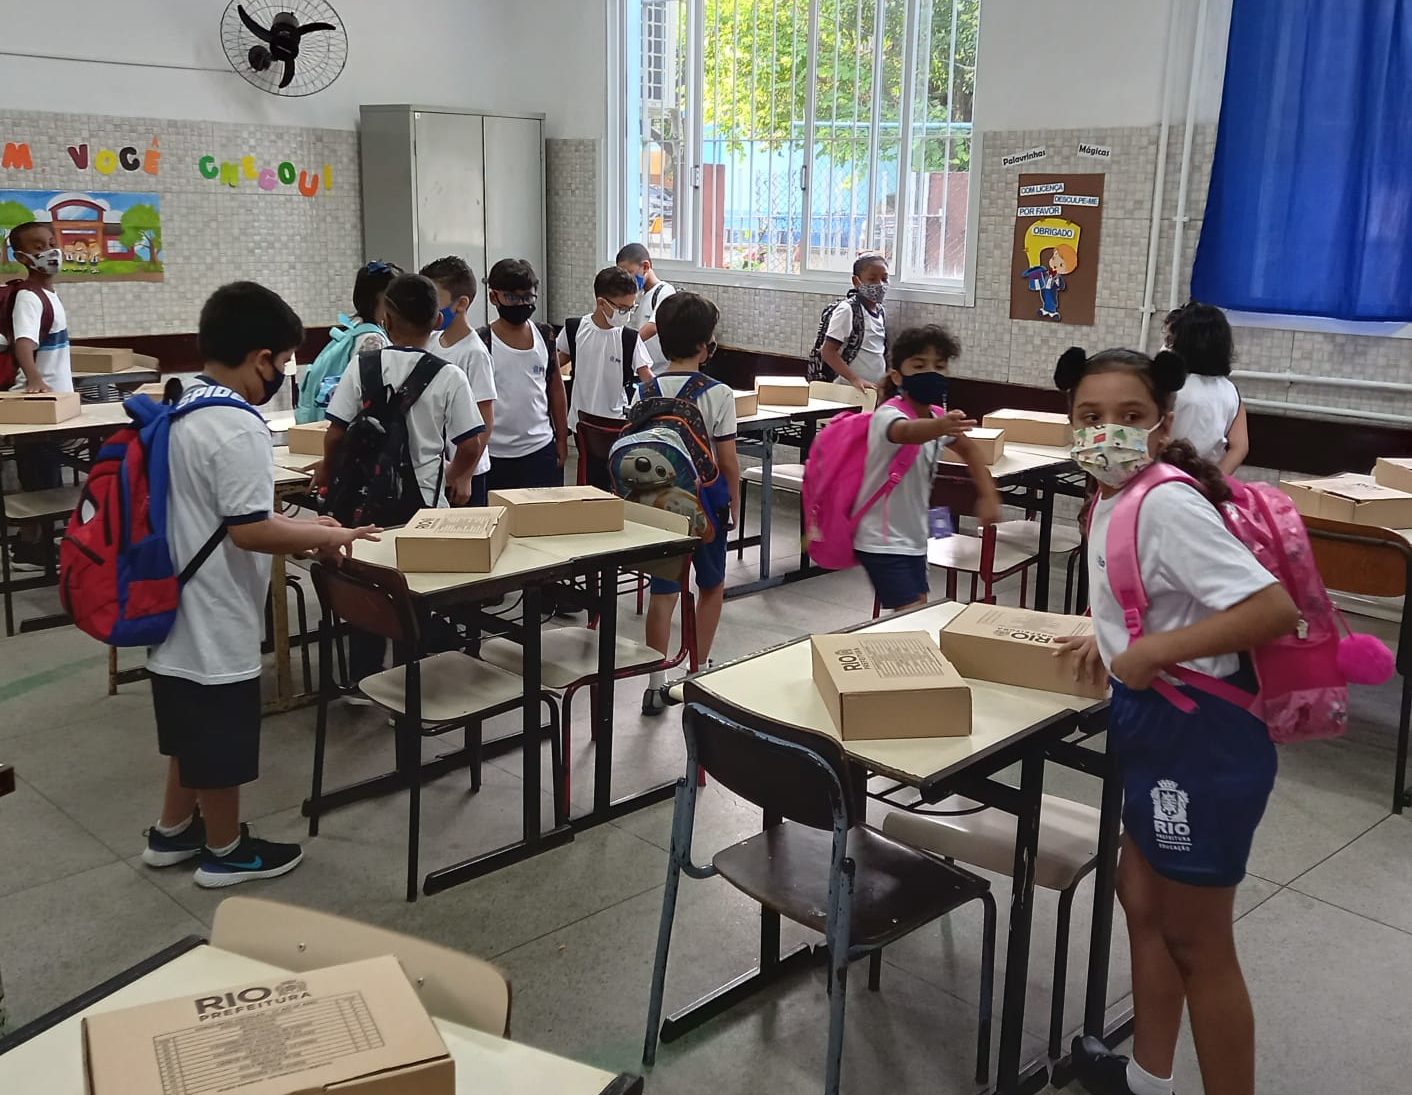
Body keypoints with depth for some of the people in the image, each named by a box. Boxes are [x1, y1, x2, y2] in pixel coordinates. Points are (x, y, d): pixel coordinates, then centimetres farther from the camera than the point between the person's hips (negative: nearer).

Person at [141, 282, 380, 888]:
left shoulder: (179, 413, 7)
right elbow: (248, 531, -26)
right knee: (220, 742, 8)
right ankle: (225, 852, 24)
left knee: (194, 731, 24)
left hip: (180, 607, 10)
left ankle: (173, 831, 39)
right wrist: (325, 537, -14)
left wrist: (298, 523, 12)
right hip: (217, 618, -9)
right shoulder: (238, 428, -24)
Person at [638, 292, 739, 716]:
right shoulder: (718, 394, -13)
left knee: (663, 591, 8)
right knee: (711, 585, 18)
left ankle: (656, 685, 8)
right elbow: (727, 462, -11)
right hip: (705, 501, -3)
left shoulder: (645, 393, -3)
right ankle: (699, 672, 27)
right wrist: (734, 506, 3)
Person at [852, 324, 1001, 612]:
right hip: (882, 541, -8)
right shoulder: (888, 415, -20)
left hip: (914, 537, 8)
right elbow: (908, 432, -45)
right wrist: (941, 427, -66)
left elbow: (969, 449, 20)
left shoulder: (938, 417, 3)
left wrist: (988, 495, 9)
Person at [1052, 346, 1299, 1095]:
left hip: (1202, 737, -10)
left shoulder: (1167, 504, -24)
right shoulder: (1113, 500, 5)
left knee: (1196, 941, 6)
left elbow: (1274, 608, -30)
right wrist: (1111, 639, 11)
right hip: (1156, 726, 10)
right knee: (1141, 900, 23)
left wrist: (1152, 652, -28)